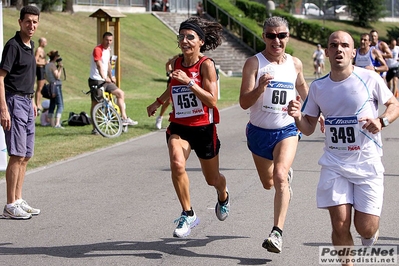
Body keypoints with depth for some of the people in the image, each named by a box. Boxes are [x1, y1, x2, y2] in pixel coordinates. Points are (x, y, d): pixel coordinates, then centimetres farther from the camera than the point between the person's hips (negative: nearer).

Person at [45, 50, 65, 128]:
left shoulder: (47, 65, 14)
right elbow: (58, 76, -17)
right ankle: (57, 123, -20)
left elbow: (46, 78, 20)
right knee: (60, 105, -10)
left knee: (52, 105, 12)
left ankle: (52, 123, 15)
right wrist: (61, 67, -12)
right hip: (56, 86, -10)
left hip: (50, 86, 10)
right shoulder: (53, 65, -13)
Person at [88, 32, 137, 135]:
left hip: (106, 80, 9)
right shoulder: (98, 50, -16)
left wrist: (111, 77, 27)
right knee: (95, 103, -4)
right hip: (96, 80, -9)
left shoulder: (108, 50, 12)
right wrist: (104, 77, -40)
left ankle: (124, 118, 10)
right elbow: (99, 65, -28)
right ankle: (94, 129, 1)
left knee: (120, 93, 7)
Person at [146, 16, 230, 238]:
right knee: (177, 163, -27)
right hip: (179, 126, 3)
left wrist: (189, 82, -30)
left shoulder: (206, 65, -15)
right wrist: (158, 102, 28)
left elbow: (212, 100, -23)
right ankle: (188, 215, -11)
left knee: (212, 179, 14)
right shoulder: (176, 63, 1)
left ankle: (223, 197, 53)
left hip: (204, 127, -3)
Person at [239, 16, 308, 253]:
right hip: (259, 131, 0)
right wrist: (260, 87, -37)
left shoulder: (295, 64, -1)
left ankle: (277, 233, -24)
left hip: (287, 130, 0)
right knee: (268, 183, 18)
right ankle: (287, 175, 55)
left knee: (279, 176, -23)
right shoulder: (254, 63, -12)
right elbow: (244, 103, -20)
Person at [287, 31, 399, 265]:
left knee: (365, 227, -4)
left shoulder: (370, 79, -7)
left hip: (367, 163, -2)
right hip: (335, 165, 2)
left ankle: (369, 247, 33)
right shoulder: (318, 87, 3)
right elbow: (308, 129, 9)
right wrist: (298, 117, -14)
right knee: (340, 225, -7)